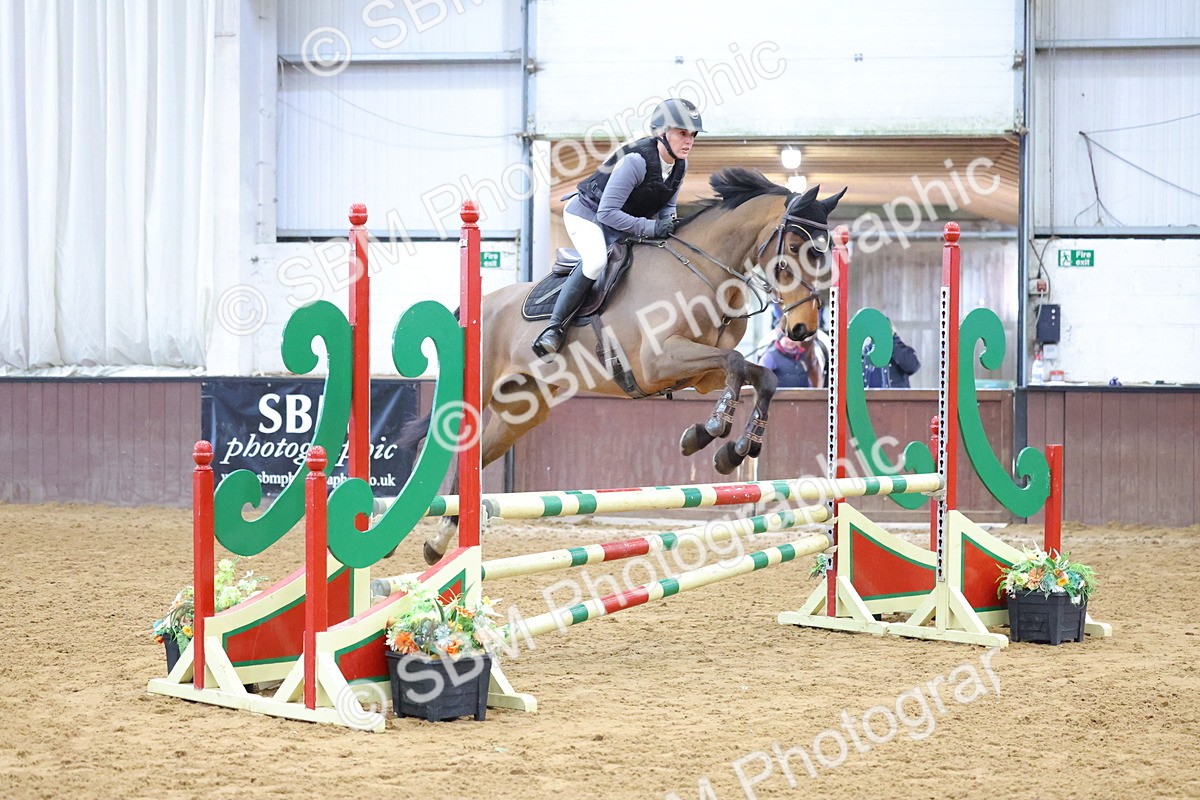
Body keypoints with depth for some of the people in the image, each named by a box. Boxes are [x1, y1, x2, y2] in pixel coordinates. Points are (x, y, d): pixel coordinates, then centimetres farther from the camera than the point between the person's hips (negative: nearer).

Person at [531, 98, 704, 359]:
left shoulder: (680, 166, -8)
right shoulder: (636, 160, -32)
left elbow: (668, 206, 9)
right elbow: (607, 212, -33)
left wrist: (669, 226, -15)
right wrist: (651, 227, -36)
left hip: (621, 222, 9)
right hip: (587, 213, -9)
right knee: (596, 260, -33)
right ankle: (554, 326, -24)